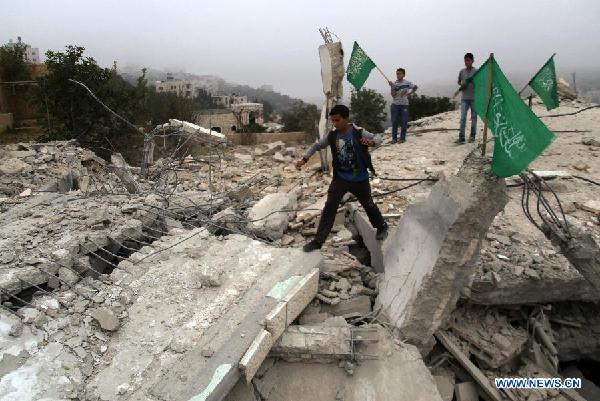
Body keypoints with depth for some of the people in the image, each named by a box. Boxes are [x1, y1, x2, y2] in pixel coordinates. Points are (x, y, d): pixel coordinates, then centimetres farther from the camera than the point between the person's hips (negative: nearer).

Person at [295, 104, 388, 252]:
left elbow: (378, 137, -9)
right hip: (340, 178, 2)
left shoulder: (359, 133, -17)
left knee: (368, 205, 17)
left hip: (360, 179, -2)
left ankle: (382, 227, 46)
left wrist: (372, 142, -34)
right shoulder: (332, 136, -7)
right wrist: (304, 159, -10)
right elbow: (316, 145, 4)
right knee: (329, 208, -5)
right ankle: (318, 241, 2)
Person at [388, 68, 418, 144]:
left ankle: (402, 138, 9)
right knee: (394, 122, 0)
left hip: (404, 105, 0)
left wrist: (409, 93, 4)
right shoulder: (394, 84, 1)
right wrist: (392, 87, -19)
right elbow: (393, 95, -9)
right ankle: (394, 138, 7)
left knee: (404, 122, 0)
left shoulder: (407, 83, 1)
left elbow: (415, 87, 17)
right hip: (395, 105, 0)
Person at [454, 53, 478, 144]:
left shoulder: (476, 71, -3)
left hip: (474, 98, -2)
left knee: (474, 117, 7)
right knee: (463, 117, -5)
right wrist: (461, 84, -1)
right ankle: (461, 137, -8)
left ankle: (472, 135, 17)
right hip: (464, 98, 2)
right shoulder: (461, 71, 6)